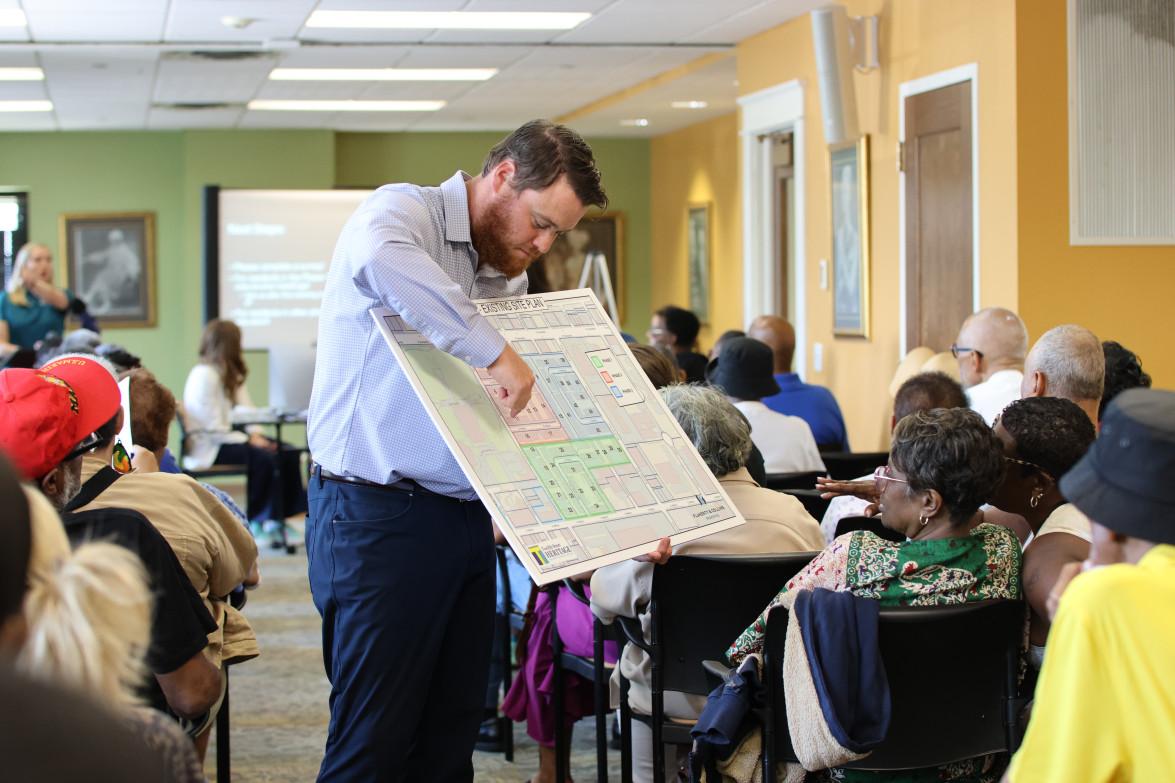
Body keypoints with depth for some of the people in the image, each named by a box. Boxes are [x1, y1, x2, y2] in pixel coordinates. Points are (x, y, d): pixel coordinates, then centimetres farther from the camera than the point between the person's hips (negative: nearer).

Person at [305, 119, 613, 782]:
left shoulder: (510, 274, 16)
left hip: (468, 520, 8)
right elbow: (379, 259, -36)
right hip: (379, 517, -8)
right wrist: (494, 349, -34)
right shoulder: (403, 212, -9)